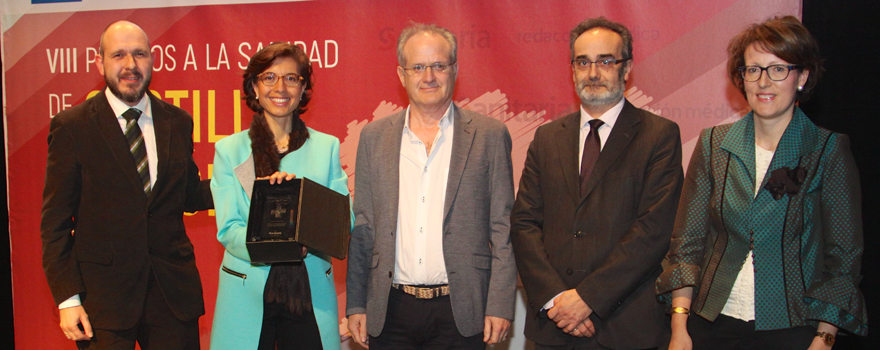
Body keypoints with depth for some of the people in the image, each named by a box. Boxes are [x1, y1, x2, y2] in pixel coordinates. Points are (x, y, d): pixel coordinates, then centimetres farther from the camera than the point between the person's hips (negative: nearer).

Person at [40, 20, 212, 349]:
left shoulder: (177, 122, 7)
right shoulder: (71, 126, -4)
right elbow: (55, 220, -3)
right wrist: (68, 297, -9)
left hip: (173, 291, 3)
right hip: (102, 294, -3)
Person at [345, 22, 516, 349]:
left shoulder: (490, 135, 2)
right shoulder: (374, 136, 8)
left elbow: (503, 228, 1)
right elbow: (362, 227, 9)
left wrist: (499, 306, -5)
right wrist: (356, 305, 6)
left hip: (460, 312, -2)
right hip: (390, 312, 2)